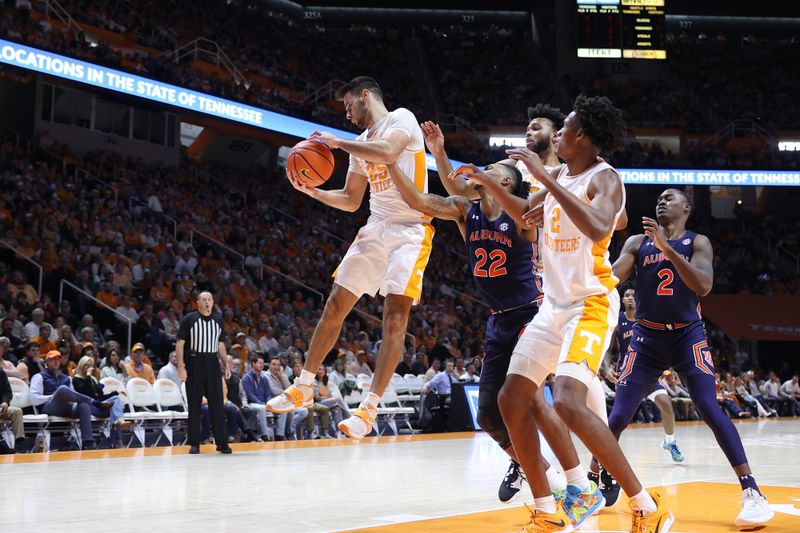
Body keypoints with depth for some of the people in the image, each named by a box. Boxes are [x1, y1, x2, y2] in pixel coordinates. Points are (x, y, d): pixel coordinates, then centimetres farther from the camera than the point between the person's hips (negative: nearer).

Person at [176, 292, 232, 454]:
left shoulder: (218, 320, 11)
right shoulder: (189, 319, -2)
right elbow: (180, 343, -5)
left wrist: (226, 365, 10)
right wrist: (181, 366, -13)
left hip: (212, 365, 4)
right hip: (194, 365, -3)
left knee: (217, 404, 1)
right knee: (194, 405, 1)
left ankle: (221, 442, 6)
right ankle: (194, 444, 8)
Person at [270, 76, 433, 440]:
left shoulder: (402, 119, -4)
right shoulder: (361, 143, 18)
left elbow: (386, 151, -27)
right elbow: (350, 201, 23)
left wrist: (337, 143, -17)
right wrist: (311, 190, 7)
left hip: (411, 229, -8)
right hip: (376, 228, 8)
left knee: (396, 313, -15)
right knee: (335, 305, 4)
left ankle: (369, 407, -14)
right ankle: (303, 387, 14)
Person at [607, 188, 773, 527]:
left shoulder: (698, 242, -2)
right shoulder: (637, 243, 5)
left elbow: (703, 286, -20)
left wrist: (666, 247, -28)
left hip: (688, 335, -2)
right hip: (647, 337, 2)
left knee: (709, 408, -18)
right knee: (619, 414, -5)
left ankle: (752, 493, -17)